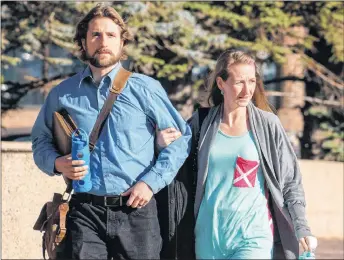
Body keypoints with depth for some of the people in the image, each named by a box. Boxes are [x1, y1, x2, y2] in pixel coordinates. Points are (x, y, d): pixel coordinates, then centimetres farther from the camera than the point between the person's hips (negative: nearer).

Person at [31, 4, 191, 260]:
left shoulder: (145, 89, 3)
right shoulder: (62, 94, 10)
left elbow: (181, 137, 4)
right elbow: (41, 141, 19)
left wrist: (151, 182, -6)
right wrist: (56, 163, -3)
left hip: (136, 209, -1)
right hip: (84, 211, 1)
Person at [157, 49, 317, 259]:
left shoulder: (269, 125, -2)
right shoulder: (202, 123, 4)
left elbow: (290, 183, 3)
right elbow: (182, 176, 14)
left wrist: (302, 229, -3)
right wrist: (165, 147, -5)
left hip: (253, 237, -3)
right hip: (208, 236, 3)